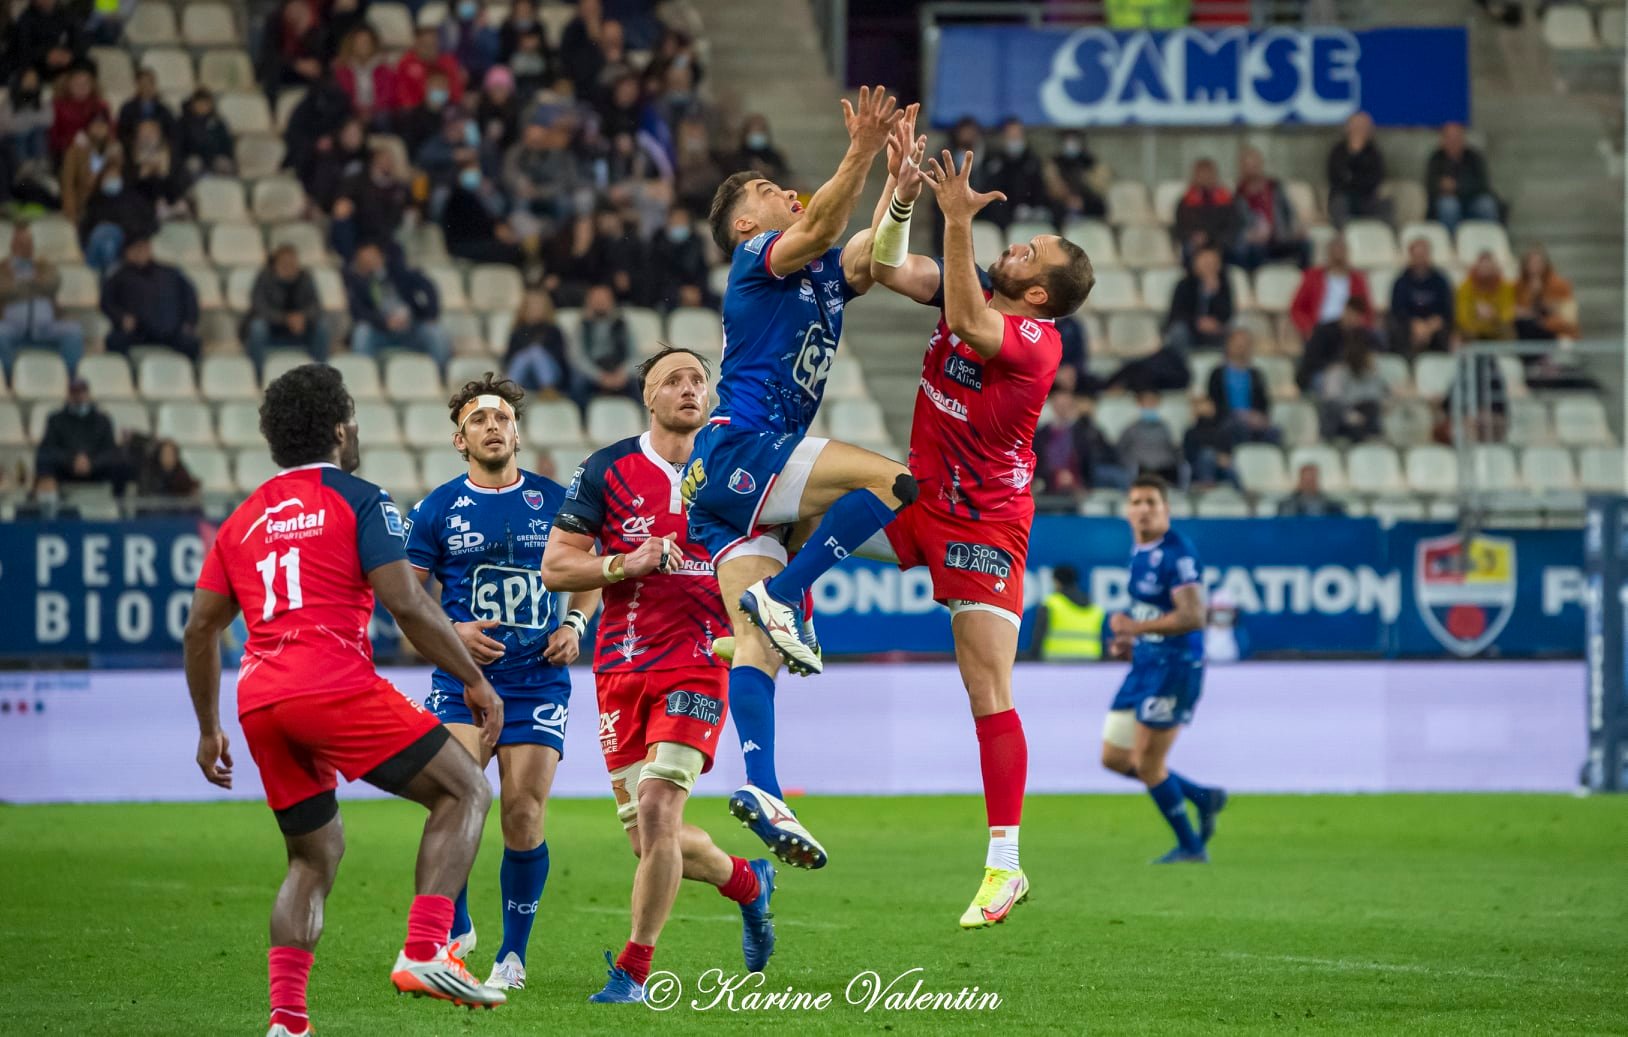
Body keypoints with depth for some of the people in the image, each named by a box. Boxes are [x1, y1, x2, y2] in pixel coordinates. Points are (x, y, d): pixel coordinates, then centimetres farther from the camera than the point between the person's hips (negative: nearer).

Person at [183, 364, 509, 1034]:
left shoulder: (243, 519, 21)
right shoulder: (358, 501, 3)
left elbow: (200, 629, 20)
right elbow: (406, 604, -7)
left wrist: (209, 729, 29)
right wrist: (474, 679, 1)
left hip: (258, 701, 7)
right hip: (335, 686, -7)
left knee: (315, 854, 20)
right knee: (466, 793, 2)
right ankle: (424, 953, -15)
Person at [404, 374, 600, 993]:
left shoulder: (553, 501, 7)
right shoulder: (437, 510, 3)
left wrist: (575, 624, 0)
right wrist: (451, 632, -10)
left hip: (538, 682, 1)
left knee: (523, 818, -7)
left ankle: (513, 954, 8)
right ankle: (456, 931, 6)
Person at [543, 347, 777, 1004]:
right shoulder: (608, 470, 1)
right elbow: (555, 566, 0)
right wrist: (624, 563, -14)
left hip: (699, 662, -1)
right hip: (621, 670, 2)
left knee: (656, 809, -18)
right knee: (648, 840, 4)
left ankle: (634, 970, -8)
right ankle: (748, 882, 34)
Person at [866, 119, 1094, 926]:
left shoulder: (1036, 340, -21)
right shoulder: (973, 291, 2)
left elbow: (966, 322, -40)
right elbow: (886, 267, -1)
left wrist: (957, 221, -46)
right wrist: (902, 187, -15)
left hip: (983, 521, -7)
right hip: (921, 497, 7)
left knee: (989, 697, -9)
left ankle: (1004, 865, -6)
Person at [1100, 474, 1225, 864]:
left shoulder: (1177, 553, -17)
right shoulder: (1139, 551, 11)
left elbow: (1192, 616, -25)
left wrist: (1137, 627, -21)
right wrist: (1129, 640, 11)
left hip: (1175, 667, -10)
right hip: (1144, 665, 10)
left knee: (1147, 764, -5)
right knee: (1114, 758, 10)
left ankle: (1190, 847, 11)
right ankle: (1204, 797, 23)